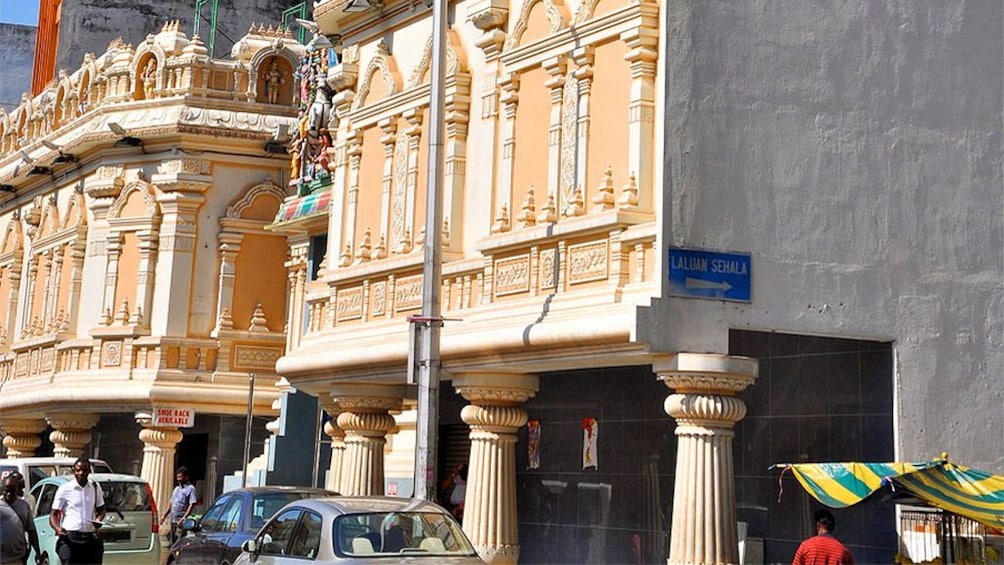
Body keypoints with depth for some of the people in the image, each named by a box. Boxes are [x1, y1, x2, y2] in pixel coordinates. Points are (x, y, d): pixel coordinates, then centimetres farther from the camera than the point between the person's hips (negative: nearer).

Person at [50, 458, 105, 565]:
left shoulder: (95, 487, 11)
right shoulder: (64, 489, -1)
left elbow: (101, 509, 23)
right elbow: (54, 514, 0)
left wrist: (98, 519, -1)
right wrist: (57, 529, -20)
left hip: (91, 538, 4)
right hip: (70, 537, -4)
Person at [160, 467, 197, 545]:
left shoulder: (190, 488, -6)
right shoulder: (176, 488, 19)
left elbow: (192, 505, -14)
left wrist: (184, 518, -22)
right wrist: (164, 516, 17)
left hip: (181, 521, -8)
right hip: (173, 520, 8)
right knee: (173, 543, 11)